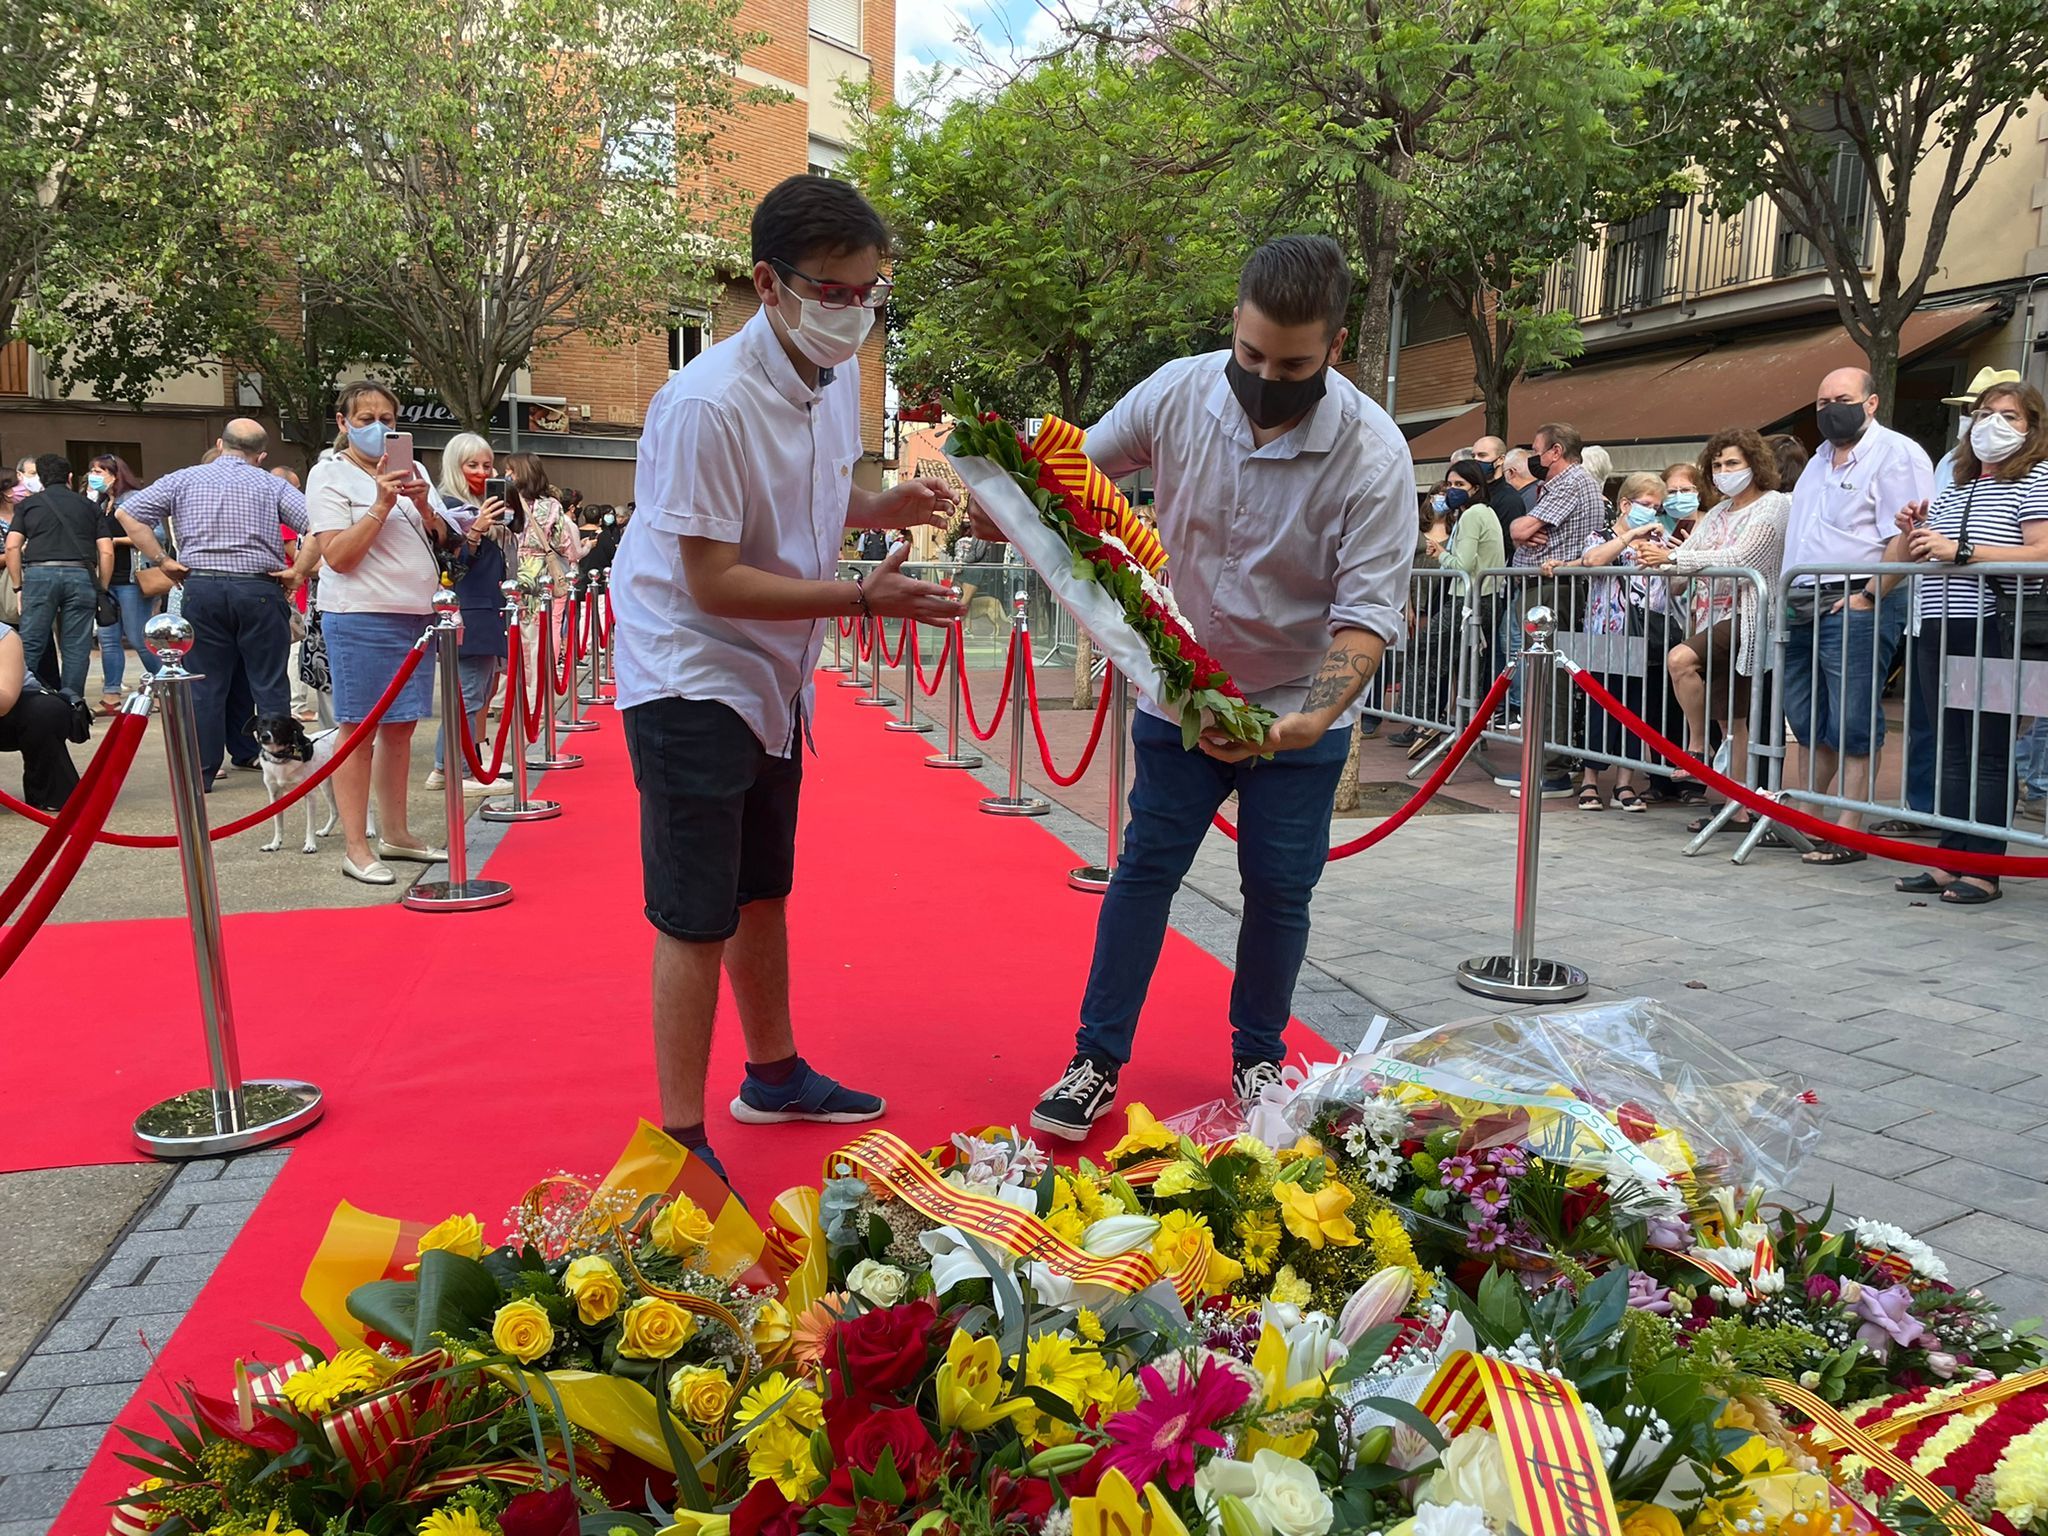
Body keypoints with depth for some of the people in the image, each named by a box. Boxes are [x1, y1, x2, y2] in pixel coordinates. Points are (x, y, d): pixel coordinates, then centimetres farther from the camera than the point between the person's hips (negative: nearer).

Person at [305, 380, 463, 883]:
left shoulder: (411, 470, 15)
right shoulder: (329, 474, -2)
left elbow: (441, 541, 13)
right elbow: (338, 556, -12)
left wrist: (424, 507, -5)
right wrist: (382, 505, -18)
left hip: (415, 614, 6)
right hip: (361, 619, -6)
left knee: (400, 727, 11)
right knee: (359, 730, -3)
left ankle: (395, 833, 20)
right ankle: (356, 847, 1)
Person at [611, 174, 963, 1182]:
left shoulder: (837, 375, 0)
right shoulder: (709, 405, -26)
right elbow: (712, 581, -25)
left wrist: (887, 506, -6)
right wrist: (864, 598, -30)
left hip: (773, 675, 8)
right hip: (690, 675, -8)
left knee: (762, 892, 21)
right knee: (696, 918, -3)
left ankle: (774, 1075, 39)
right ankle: (680, 1141, 10)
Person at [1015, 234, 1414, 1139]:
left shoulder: (1373, 457, -21)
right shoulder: (1179, 393, -12)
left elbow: (1368, 610, -24)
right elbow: (1079, 467, 5)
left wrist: (1311, 720, -39)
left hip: (1302, 708, -1)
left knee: (1279, 888, 7)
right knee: (1145, 867, 4)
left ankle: (1257, 1058, 29)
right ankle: (1097, 1061, 15)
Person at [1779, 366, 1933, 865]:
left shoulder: (1896, 454, -5)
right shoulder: (1821, 459, 23)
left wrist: (1869, 596, -18)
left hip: (1854, 605, -8)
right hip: (1802, 606, 8)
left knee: (1853, 725, -6)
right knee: (1808, 723, 13)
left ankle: (1848, 833, -2)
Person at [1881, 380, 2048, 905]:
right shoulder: (1953, 490, 21)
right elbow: (1902, 558, 26)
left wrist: (1961, 551, -20)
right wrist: (1910, 532, 5)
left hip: (1996, 633, -7)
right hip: (1939, 634, 7)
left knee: (1990, 753, -4)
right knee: (1953, 751, 9)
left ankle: (1984, 871, 0)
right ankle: (1949, 861, 14)